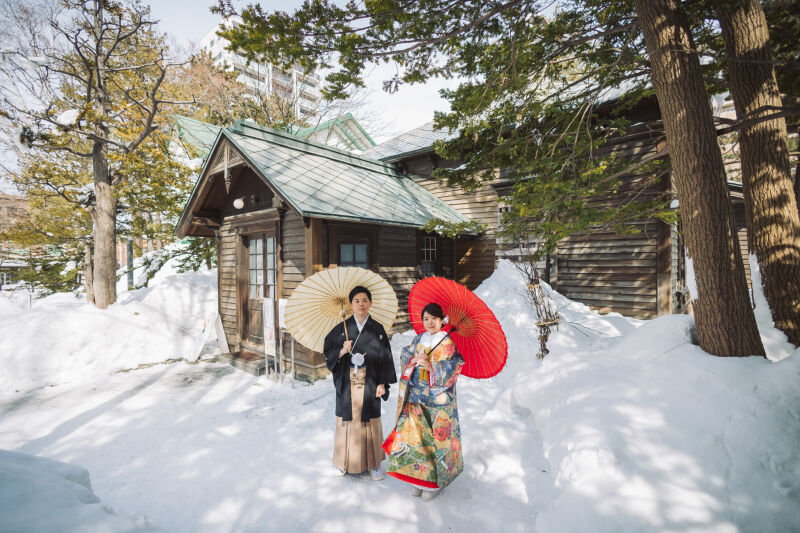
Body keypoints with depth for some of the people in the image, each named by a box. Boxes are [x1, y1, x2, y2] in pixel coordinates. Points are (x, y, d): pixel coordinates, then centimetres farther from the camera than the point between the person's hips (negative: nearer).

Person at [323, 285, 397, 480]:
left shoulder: (378, 329, 0)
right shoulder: (341, 329, 0)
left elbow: (385, 357, 1)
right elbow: (328, 352, 3)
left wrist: (382, 383, -4)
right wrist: (341, 352, -17)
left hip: (369, 383, 0)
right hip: (347, 383, 0)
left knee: (370, 420, 6)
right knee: (347, 419, 8)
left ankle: (373, 464, 24)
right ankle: (342, 461, 28)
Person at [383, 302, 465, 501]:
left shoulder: (449, 343, -8)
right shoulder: (418, 339, 7)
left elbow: (452, 370, -13)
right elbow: (404, 356, 9)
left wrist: (430, 366, -22)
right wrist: (414, 360, -11)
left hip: (439, 400, -4)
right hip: (417, 398, 5)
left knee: (437, 438, 4)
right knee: (416, 435, 9)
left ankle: (435, 482, 22)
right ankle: (420, 477, 28)